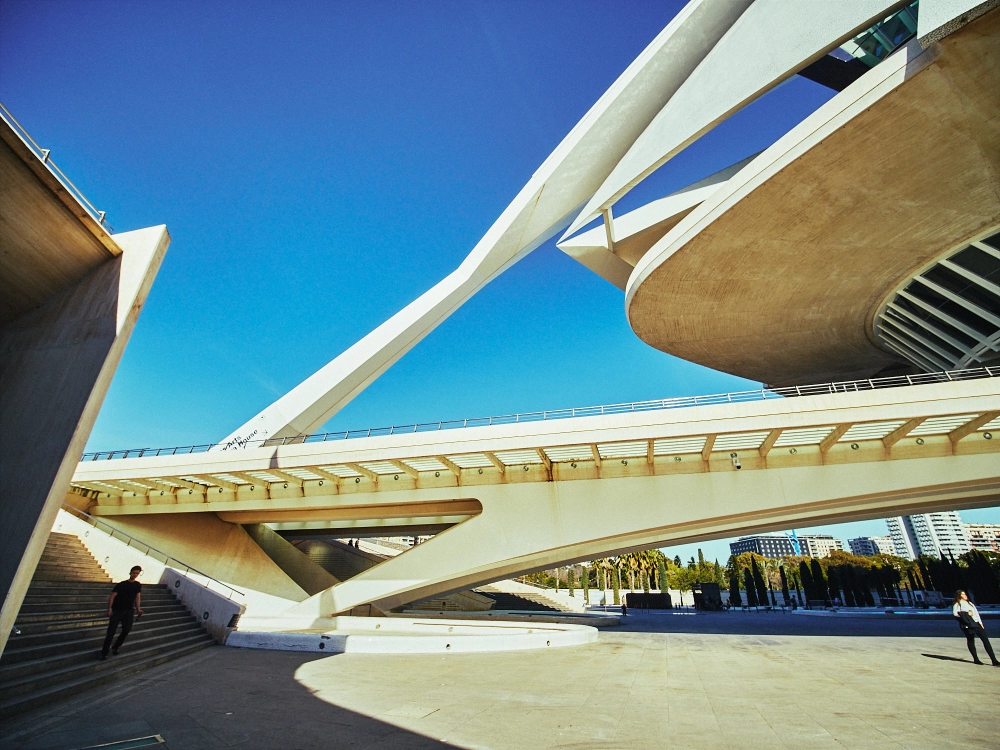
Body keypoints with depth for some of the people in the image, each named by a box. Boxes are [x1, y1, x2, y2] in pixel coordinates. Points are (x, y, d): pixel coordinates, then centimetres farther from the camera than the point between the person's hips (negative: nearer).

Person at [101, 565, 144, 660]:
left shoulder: (138, 585, 8)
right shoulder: (120, 584, -3)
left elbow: (138, 597, 5)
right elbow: (112, 596, -8)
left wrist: (138, 609, -6)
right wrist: (109, 608, -20)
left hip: (129, 611, 3)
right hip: (116, 610, -3)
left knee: (127, 630, -6)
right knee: (111, 632, -4)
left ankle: (115, 648, 14)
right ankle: (104, 652, 9)